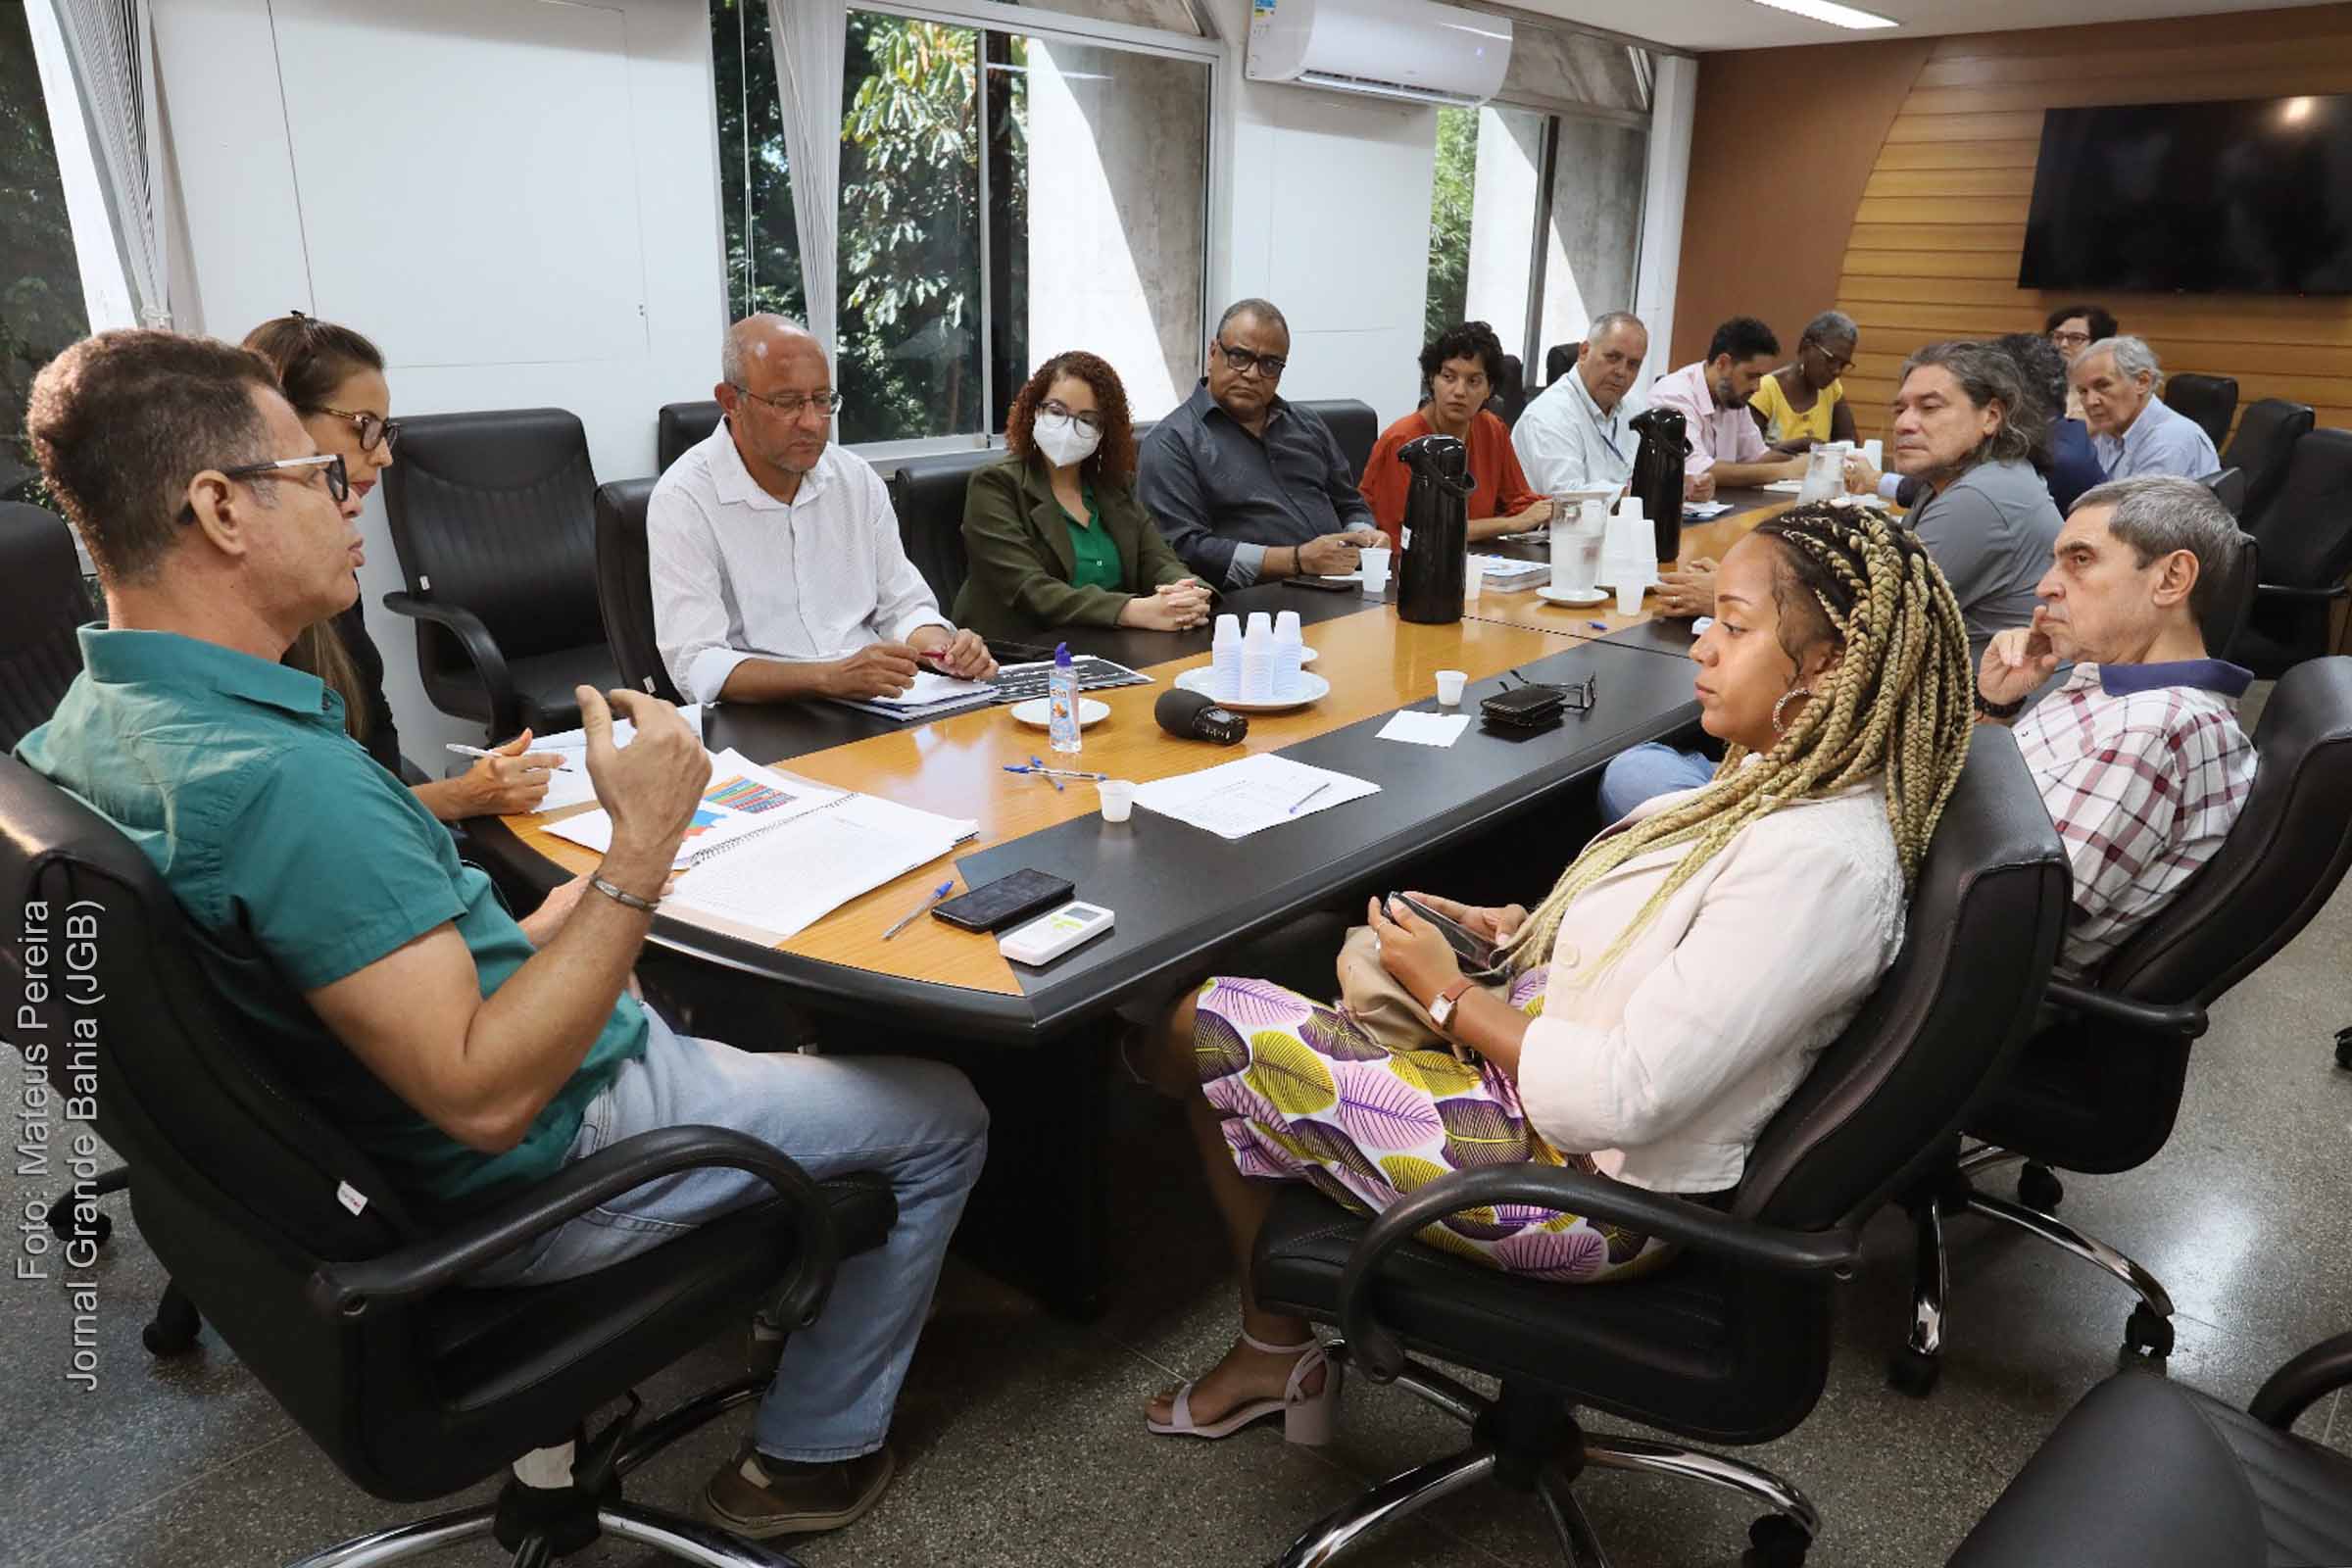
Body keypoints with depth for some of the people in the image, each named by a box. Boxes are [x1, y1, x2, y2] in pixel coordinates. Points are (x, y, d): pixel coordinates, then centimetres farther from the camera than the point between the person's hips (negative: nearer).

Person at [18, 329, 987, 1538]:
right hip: (532, 1174, -9)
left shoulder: (91, 721, -3)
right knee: (938, 1115, 4)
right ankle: (811, 1455, 19)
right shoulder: (282, 780, -35)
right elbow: (484, 1097, -34)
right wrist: (644, 846, -32)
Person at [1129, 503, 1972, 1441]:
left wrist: (1449, 995, -15)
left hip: (1591, 1183, -10)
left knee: (1204, 1030, -6)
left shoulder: (1821, 861, -27)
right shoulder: (1788, 777, 2)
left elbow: (1619, 1100, -29)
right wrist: (1525, 929, 4)